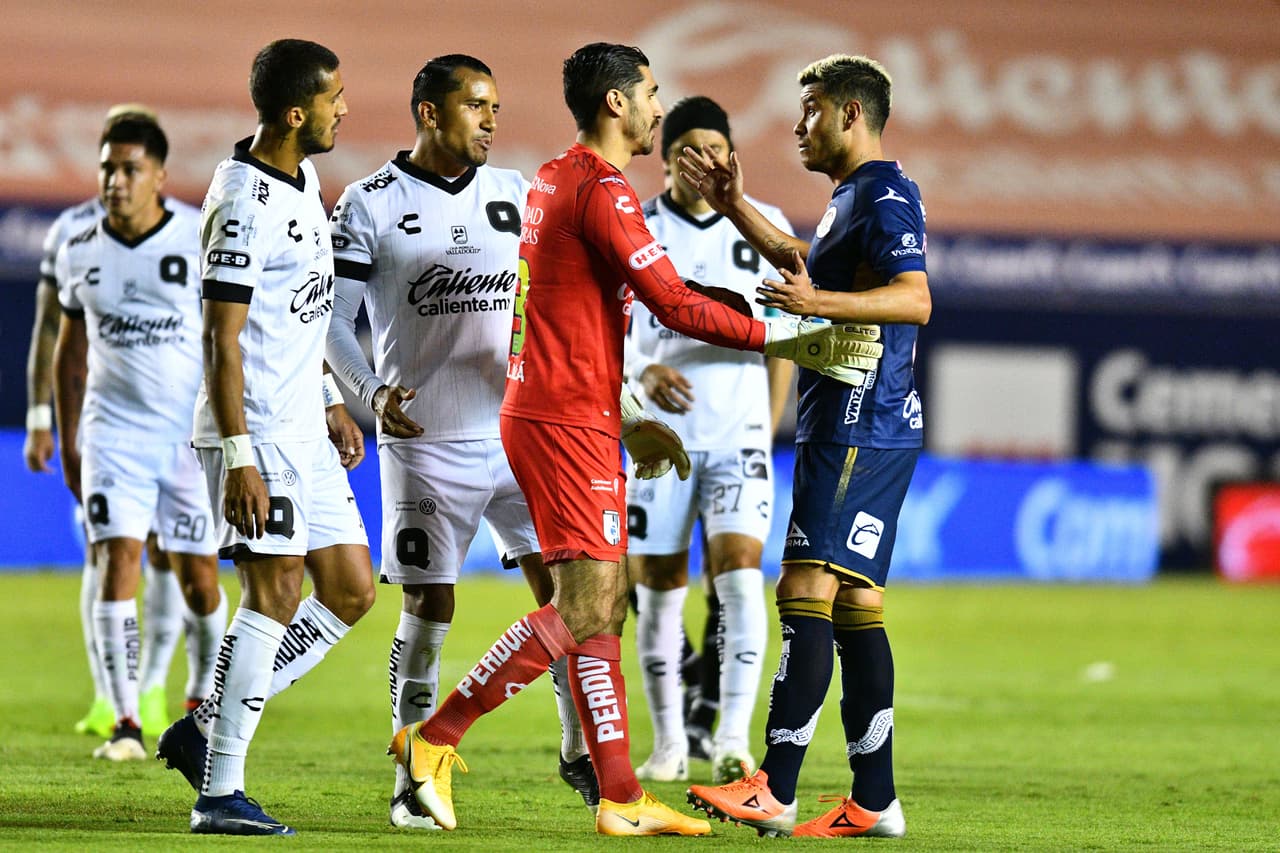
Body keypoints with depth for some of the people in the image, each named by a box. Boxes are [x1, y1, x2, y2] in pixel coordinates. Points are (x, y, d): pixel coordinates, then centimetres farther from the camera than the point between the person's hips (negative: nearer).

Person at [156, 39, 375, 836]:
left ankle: (209, 728, 14)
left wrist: (330, 401, 24)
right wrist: (239, 458, -23)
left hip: (302, 427, 10)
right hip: (258, 433, -10)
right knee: (275, 595, -9)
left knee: (351, 591, 9)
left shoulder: (303, 178, 11)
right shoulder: (246, 203, -19)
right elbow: (222, 338, -20)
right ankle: (221, 793, -5)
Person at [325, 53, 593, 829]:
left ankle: (579, 750, 12)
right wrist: (374, 391, -21)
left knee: (565, 586, -2)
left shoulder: (515, 196, 9)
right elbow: (334, 318, -5)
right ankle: (413, 779, 10)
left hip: (519, 431, 4)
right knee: (429, 606, 0)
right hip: (426, 440, -4)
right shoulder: (372, 205, -3)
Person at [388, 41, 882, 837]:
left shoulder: (555, 182, 17)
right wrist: (788, 339, -12)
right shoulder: (602, 191, -14)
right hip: (569, 422, -10)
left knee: (607, 603, 10)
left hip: (561, 415, 10)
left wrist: (631, 418, 24)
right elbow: (675, 305, -17)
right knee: (585, 606, -10)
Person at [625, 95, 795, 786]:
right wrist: (644, 372, -18)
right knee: (658, 591, 4)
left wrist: (769, 429, 9)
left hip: (739, 436, -1)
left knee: (739, 575, -17)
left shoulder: (767, 230, 3)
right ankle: (669, 744, 18)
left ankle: (733, 741, -20)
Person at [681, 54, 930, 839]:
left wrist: (816, 302, -35)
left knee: (807, 590, -15)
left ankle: (774, 790, -19)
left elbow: (915, 299, -24)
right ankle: (875, 801, 9)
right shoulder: (854, 198, 21)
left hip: (861, 432, -11)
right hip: (847, 428, 11)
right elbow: (809, 265, 40)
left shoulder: (887, 195, -12)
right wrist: (735, 206, 38)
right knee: (854, 606, 9)